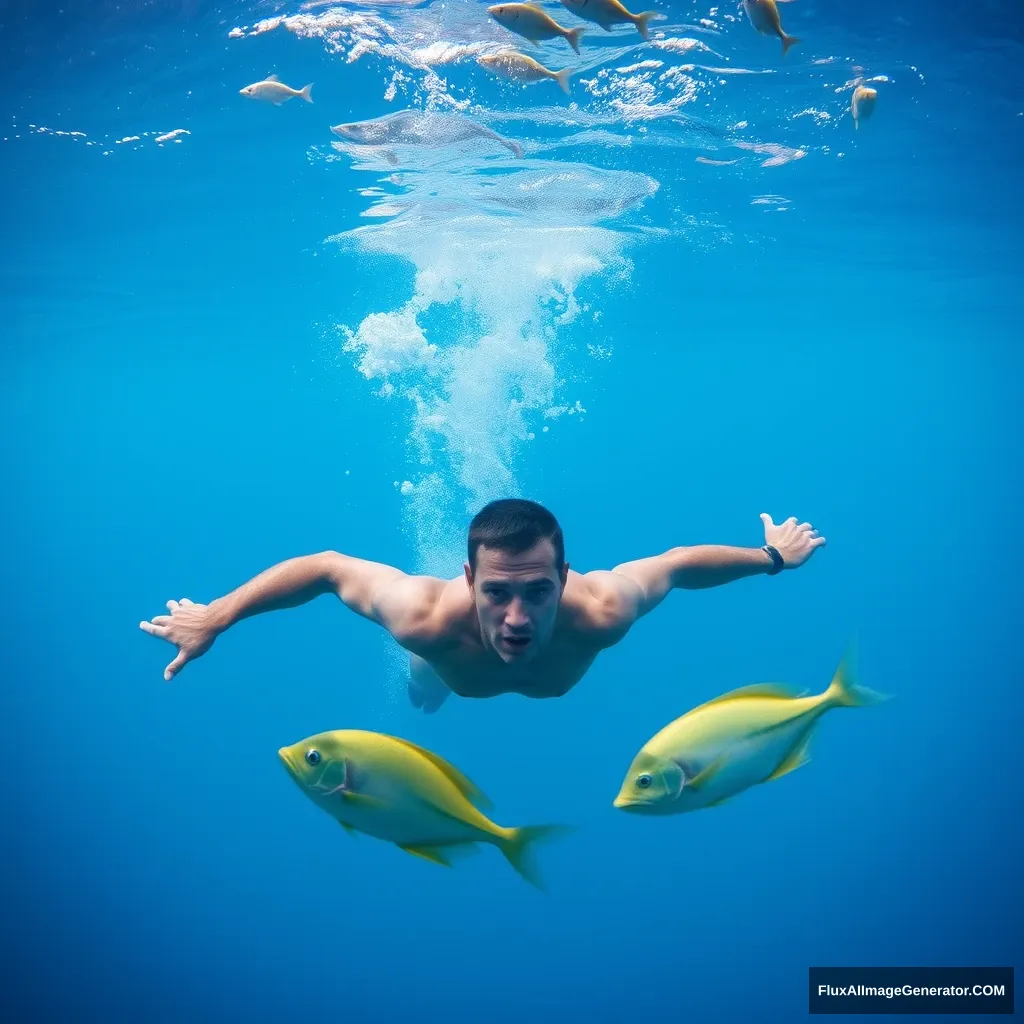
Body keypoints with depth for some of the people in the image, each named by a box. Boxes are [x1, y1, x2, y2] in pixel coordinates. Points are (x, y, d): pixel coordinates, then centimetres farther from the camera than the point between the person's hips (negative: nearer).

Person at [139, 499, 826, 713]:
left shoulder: (600, 613, -50)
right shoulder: (428, 618, -52)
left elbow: (679, 562, -31)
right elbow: (325, 566, -36)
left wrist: (774, 557, -15)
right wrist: (214, 618, -29)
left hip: (557, 677, 1)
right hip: (451, 661, 0)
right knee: (423, 700, 38)